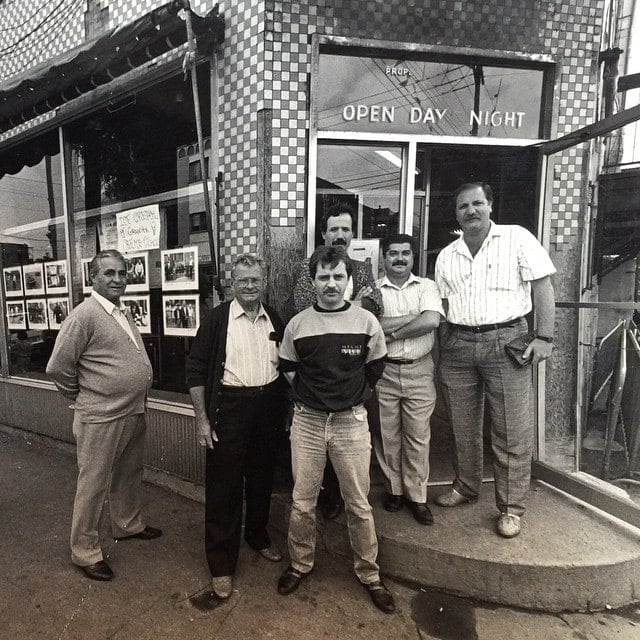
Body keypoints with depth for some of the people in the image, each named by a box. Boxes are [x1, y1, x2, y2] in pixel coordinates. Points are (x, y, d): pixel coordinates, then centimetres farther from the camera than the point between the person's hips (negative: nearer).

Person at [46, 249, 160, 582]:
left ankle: (128, 525, 44)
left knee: (129, 475, 23)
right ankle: (85, 552, 27)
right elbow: (58, 367, -15)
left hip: (134, 414, 8)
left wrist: (138, 401, 14)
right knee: (93, 485, 9)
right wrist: (84, 396, -2)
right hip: (101, 418, -8)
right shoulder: (84, 315, -17)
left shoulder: (123, 313, 8)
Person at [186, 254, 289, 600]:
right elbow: (196, 368, -7)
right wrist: (202, 418, -10)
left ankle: (258, 536, 43)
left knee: (262, 478, 19)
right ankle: (221, 562, 23)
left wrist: (284, 408, 10)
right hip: (229, 407, -4)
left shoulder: (274, 319, 5)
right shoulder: (217, 318, -7)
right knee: (223, 485, 5)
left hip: (267, 406, 4)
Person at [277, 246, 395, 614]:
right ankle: (301, 564, 36)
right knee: (303, 502, 12)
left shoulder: (367, 322, -4)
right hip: (307, 421, 1)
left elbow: (375, 368, 10)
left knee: (359, 504, 10)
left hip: (352, 422, -1)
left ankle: (369, 574, 31)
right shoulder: (297, 325, -3)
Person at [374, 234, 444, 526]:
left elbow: (432, 320, -13)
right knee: (387, 435, 10)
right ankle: (394, 488, 30)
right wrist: (415, 317, -12)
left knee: (418, 436, 8)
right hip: (383, 370, 0)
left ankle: (417, 496, 24)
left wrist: (391, 332, -12)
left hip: (419, 371, 0)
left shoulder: (426, 286, 5)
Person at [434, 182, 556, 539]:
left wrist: (544, 337, -10)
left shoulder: (517, 238, 1)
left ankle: (511, 507, 19)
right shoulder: (447, 256, 13)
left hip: (506, 342, -4)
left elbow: (543, 286, -2)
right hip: (457, 345, 4)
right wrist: (439, 348, 4)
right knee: (464, 427, 15)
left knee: (513, 432, 3)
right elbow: (441, 306, 12)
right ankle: (466, 487, 34)